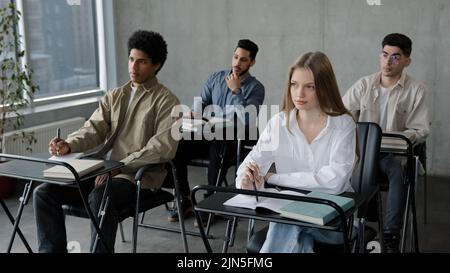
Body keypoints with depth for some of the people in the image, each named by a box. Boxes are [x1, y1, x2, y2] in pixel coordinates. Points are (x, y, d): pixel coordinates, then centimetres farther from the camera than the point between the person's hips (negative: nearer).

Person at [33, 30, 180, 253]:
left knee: (100, 197, -36)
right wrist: (69, 145, -14)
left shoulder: (166, 101, -3)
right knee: (44, 192, -9)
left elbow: (163, 147, -15)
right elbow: (93, 129, 8)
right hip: (101, 171, 7)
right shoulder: (114, 96, 17)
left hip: (138, 176, -6)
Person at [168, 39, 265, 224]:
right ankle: (185, 200, -10)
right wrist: (192, 112, -9)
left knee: (217, 148, -39)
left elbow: (247, 119, -15)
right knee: (176, 147, -23)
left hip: (233, 141, -4)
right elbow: (202, 103, 14)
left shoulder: (256, 88, 0)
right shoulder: (216, 78, 13)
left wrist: (236, 91, -16)